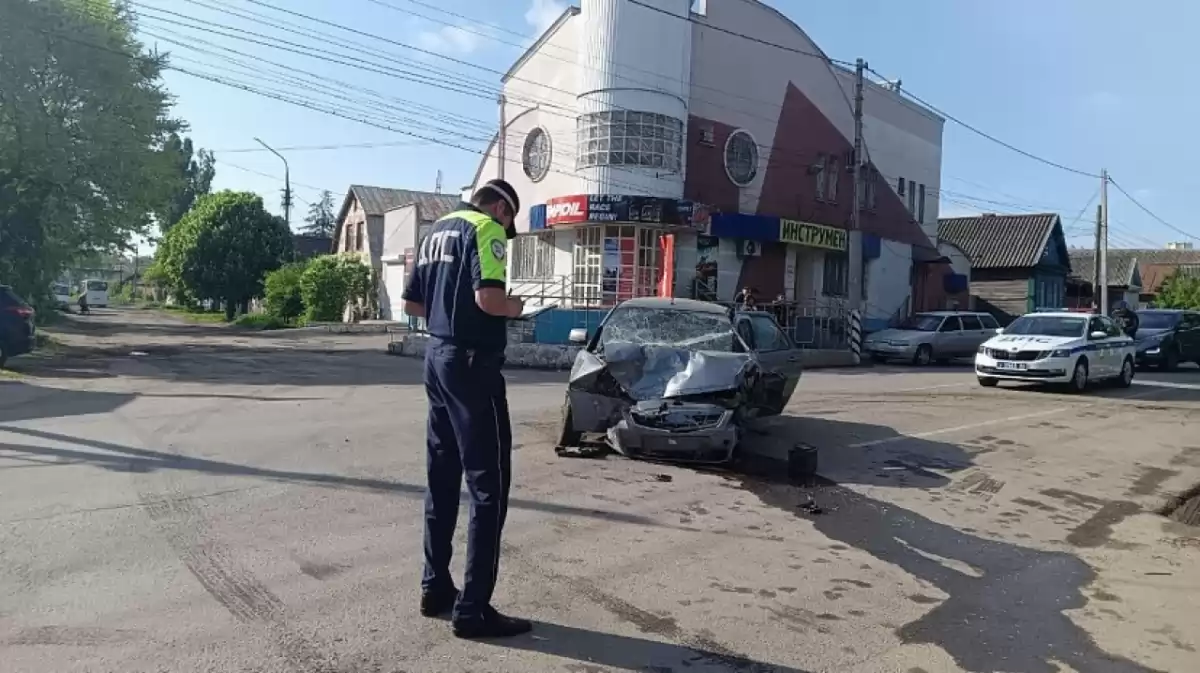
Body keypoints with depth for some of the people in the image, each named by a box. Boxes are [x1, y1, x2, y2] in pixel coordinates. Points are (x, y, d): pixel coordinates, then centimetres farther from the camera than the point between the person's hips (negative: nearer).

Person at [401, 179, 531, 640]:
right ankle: (472, 610, 0)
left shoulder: (435, 232, 17)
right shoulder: (486, 230, -9)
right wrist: (514, 308, -6)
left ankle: (435, 587, 23)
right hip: (472, 362, -9)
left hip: (437, 356, 9)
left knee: (442, 478, 15)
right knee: (488, 484, -4)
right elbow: (487, 297, -25)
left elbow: (412, 302, 20)